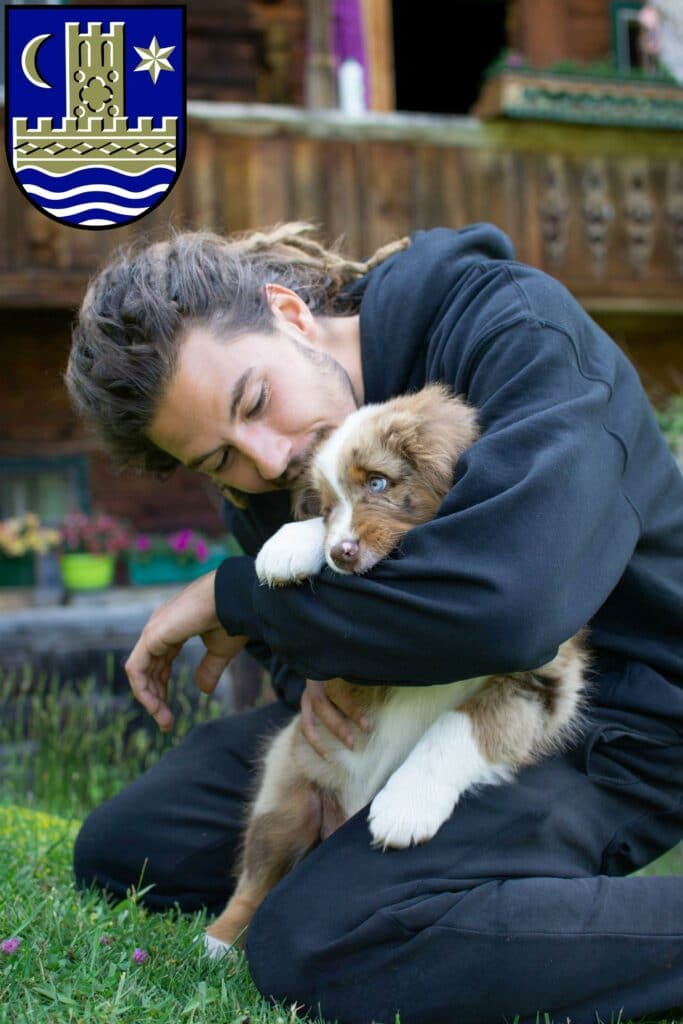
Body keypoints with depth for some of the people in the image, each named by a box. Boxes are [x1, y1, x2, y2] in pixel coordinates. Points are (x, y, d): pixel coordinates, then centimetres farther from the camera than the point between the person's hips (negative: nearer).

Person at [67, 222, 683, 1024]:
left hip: (608, 720, -7)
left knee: (311, 945, -30)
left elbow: (503, 603, -41)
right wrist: (312, 665, -17)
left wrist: (233, 596, -26)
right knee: (116, 853, 7)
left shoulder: (518, 334, -26)